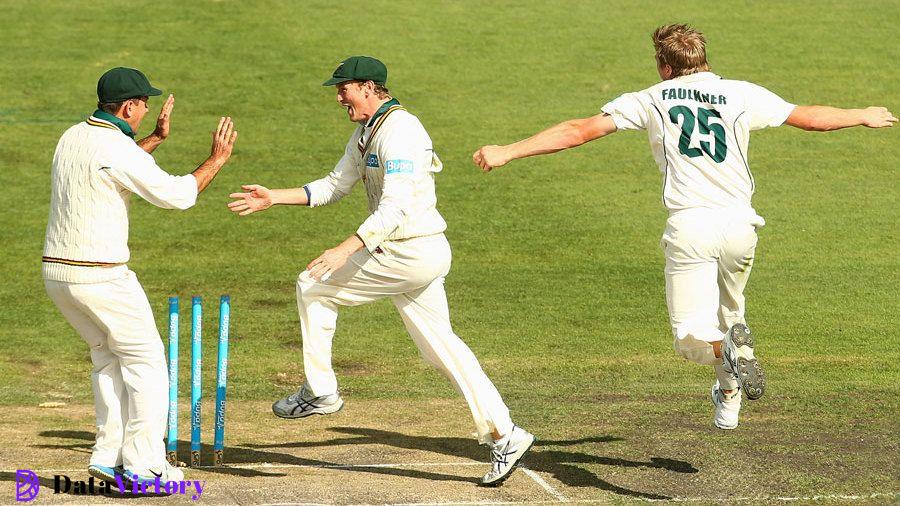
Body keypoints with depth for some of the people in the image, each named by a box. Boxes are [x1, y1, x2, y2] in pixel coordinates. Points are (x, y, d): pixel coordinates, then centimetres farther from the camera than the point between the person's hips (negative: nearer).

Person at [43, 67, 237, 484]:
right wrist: (217, 159, 0)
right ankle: (143, 467, 2)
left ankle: (108, 458, 18)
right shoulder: (119, 149, -16)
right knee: (146, 360, 4)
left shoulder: (72, 137, 10)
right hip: (101, 277, -8)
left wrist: (156, 138, 31)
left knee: (109, 356, 21)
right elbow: (177, 195, -13)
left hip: (56, 274, 8)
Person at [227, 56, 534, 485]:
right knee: (439, 345, 10)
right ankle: (503, 436, 9)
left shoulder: (399, 131, -17)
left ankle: (320, 392, 9)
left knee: (313, 287, 0)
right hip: (422, 256, 10)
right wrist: (274, 198, 15)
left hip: (411, 253, -10)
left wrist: (346, 249, -34)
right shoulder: (365, 133, 16)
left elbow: (396, 207, -26)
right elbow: (334, 186, 24)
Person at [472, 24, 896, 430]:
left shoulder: (650, 100, 7)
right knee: (729, 310, 26)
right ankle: (728, 401, 11)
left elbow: (581, 130, 2)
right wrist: (863, 117, 36)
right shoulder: (742, 95, 10)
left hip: (690, 228, -3)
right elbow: (810, 117, 17)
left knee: (692, 338, -1)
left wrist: (508, 152, 4)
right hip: (740, 225, 3)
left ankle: (729, 349, -33)